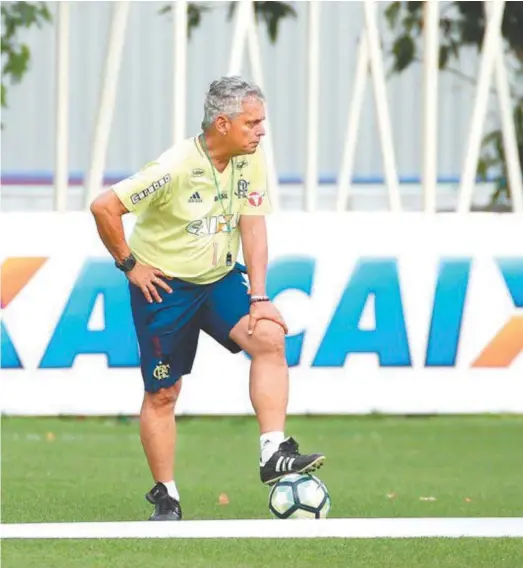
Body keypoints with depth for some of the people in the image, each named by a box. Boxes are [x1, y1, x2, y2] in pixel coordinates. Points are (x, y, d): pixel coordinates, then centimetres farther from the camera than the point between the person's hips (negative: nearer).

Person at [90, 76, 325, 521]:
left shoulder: (251, 158, -6)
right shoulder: (176, 167, -24)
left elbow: (253, 225, -4)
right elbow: (104, 208, -22)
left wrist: (259, 297, -12)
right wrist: (129, 263, -13)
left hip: (220, 277, 5)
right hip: (165, 284, -5)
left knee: (270, 338, -20)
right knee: (163, 394, 1)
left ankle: (273, 453, -22)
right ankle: (166, 499, 13)